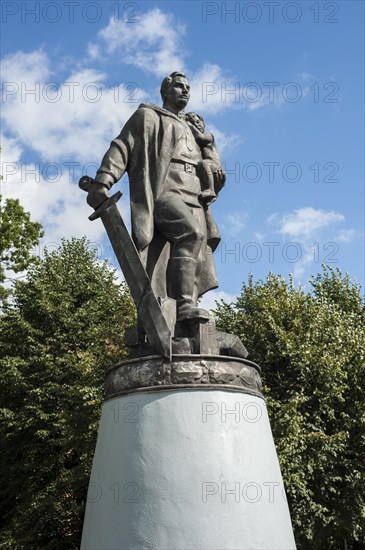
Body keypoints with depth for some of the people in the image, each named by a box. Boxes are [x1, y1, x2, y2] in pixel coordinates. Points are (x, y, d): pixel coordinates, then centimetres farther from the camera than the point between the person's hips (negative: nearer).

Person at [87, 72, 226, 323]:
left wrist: (215, 171, 10)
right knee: (191, 233, -35)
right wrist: (102, 182, -14)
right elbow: (121, 148, 3)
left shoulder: (190, 130, 36)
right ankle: (183, 304, -38)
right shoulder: (148, 116, 16)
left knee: (195, 271, -5)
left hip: (192, 203, 8)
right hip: (162, 194, -7)